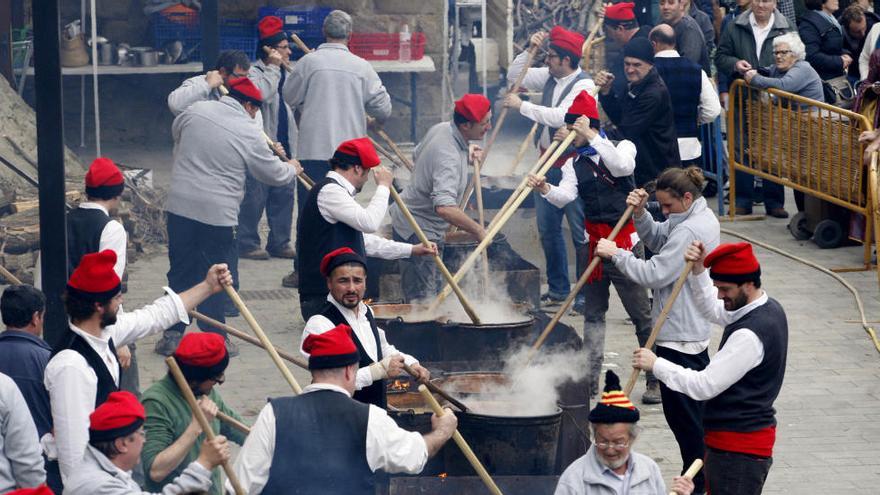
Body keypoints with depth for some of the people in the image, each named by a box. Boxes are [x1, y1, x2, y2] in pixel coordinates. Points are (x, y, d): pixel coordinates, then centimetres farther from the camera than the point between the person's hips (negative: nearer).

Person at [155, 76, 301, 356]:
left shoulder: (196, 111, 3)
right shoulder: (249, 134, -7)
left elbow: (176, 132, 25)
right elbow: (273, 173, 5)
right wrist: (291, 169, 27)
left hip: (180, 207, 4)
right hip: (217, 214, -4)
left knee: (181, 272, 12)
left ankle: (172, 336, 14)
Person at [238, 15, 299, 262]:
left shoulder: (285, 75, 18)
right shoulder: (254, 73, -8)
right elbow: (262, 94, -28)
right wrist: (274, 67, -18)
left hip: (284, 146, 8)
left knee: (284, 195, 9)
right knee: (255, 196, -5)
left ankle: (279, 242, 16)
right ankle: (247, 243, 2)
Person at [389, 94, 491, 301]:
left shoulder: (441, 128, -2)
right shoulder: (449, 158, -32)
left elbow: (418, 154, 21)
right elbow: (445, 207, -44)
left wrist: (465, 155, 11)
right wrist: (478, 231, -33)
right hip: (419, 231, -10)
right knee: (424, 298, -10)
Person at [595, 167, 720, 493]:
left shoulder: (690, 231, -23)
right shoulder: (699, 217, 10)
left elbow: (653, 274, -23)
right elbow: (657, 240, 17)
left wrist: (615, 254, -13)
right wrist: (639, 214, 0)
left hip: (679, 336, -11)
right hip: (694, 329, 11)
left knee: (683, 415, -3)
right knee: (696, 409, 17)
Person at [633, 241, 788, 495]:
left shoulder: (750, 335, -24)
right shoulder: (769, 308, 7)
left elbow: (705, 386, -22)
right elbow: (712, 310, 24)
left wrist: (656, 365, -13)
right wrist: (698, 271, 8)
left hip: (738, 448, -10)